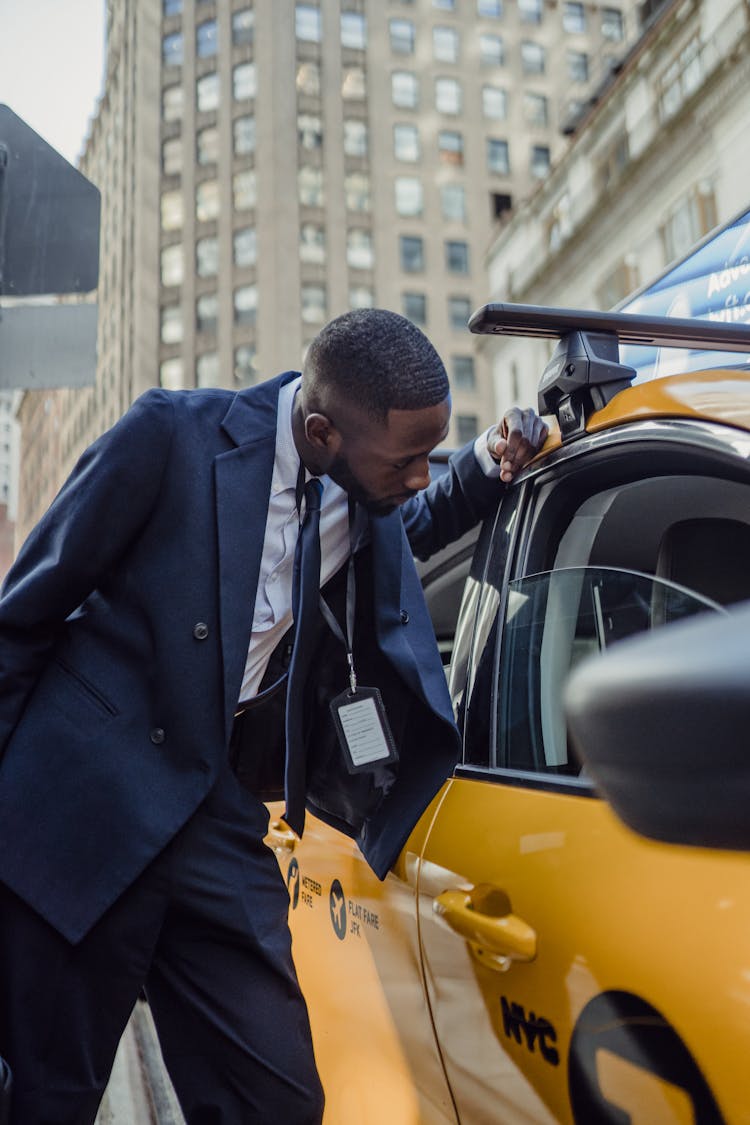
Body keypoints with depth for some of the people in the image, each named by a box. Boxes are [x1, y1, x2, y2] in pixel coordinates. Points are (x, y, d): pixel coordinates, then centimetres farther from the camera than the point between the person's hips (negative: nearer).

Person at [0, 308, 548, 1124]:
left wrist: (488, 467, 8)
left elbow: (414, 528, 28)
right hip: (80, 810, -4)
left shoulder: (366, 498, 2)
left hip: (217, 816, 5)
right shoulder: (174, 434, -14)